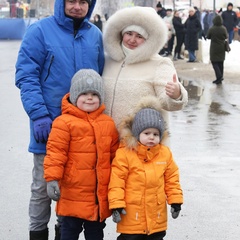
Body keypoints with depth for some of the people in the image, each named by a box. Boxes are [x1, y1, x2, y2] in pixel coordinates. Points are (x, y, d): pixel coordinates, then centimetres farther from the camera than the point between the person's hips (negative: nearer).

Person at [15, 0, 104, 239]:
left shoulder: (95, 35, 8)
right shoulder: (40, 31, -7)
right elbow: (26, 76, -10)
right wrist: (39, 115, -19)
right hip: (49, 126, -4)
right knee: (43, 188, 6)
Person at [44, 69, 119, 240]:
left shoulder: (108, 124, 7)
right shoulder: (64, 122, -10)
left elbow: (115, 155, 13)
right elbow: (55, 153, -12)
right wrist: (52, 179, -19)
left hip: (100, 193, 5)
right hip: (74, 192, -5)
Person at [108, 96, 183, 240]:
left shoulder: (165, 153, 3)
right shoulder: (124, 153, -11)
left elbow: (172, 179, 9)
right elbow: (117, 181, -12)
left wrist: (175, 201, 5)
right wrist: (116, 205, -16)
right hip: (131, 217, -4)